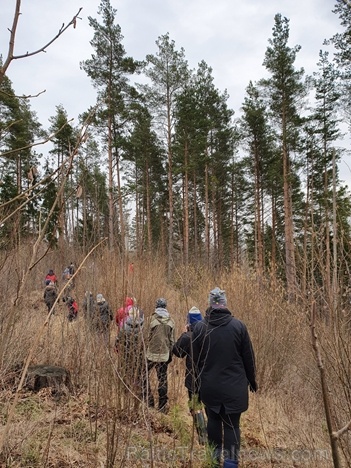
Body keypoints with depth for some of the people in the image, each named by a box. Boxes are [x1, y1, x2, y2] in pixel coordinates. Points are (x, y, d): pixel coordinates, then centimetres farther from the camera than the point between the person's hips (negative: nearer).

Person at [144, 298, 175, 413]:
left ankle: (149, 400, 9)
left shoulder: (153, 319, -11)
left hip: (152, 353, -4)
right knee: (163, 379, 12)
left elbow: (148, 337, -11)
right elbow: (172, 340, 7)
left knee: (145, 375, 12)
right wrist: (170, 354, 16)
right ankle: (162, 406, 17)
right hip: (164, 354, 4)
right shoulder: (170, 321, 2)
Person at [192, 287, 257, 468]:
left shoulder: (199, 327, -7)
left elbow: (196, 359, 1)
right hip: (234, 386, -1)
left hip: (209, 385, 2)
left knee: (213, 419, 21)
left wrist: (200, 380, 15)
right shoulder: (238, 325, -10)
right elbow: (248, 357, -3)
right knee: (232, 424, 8)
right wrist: (252, 381, 11)